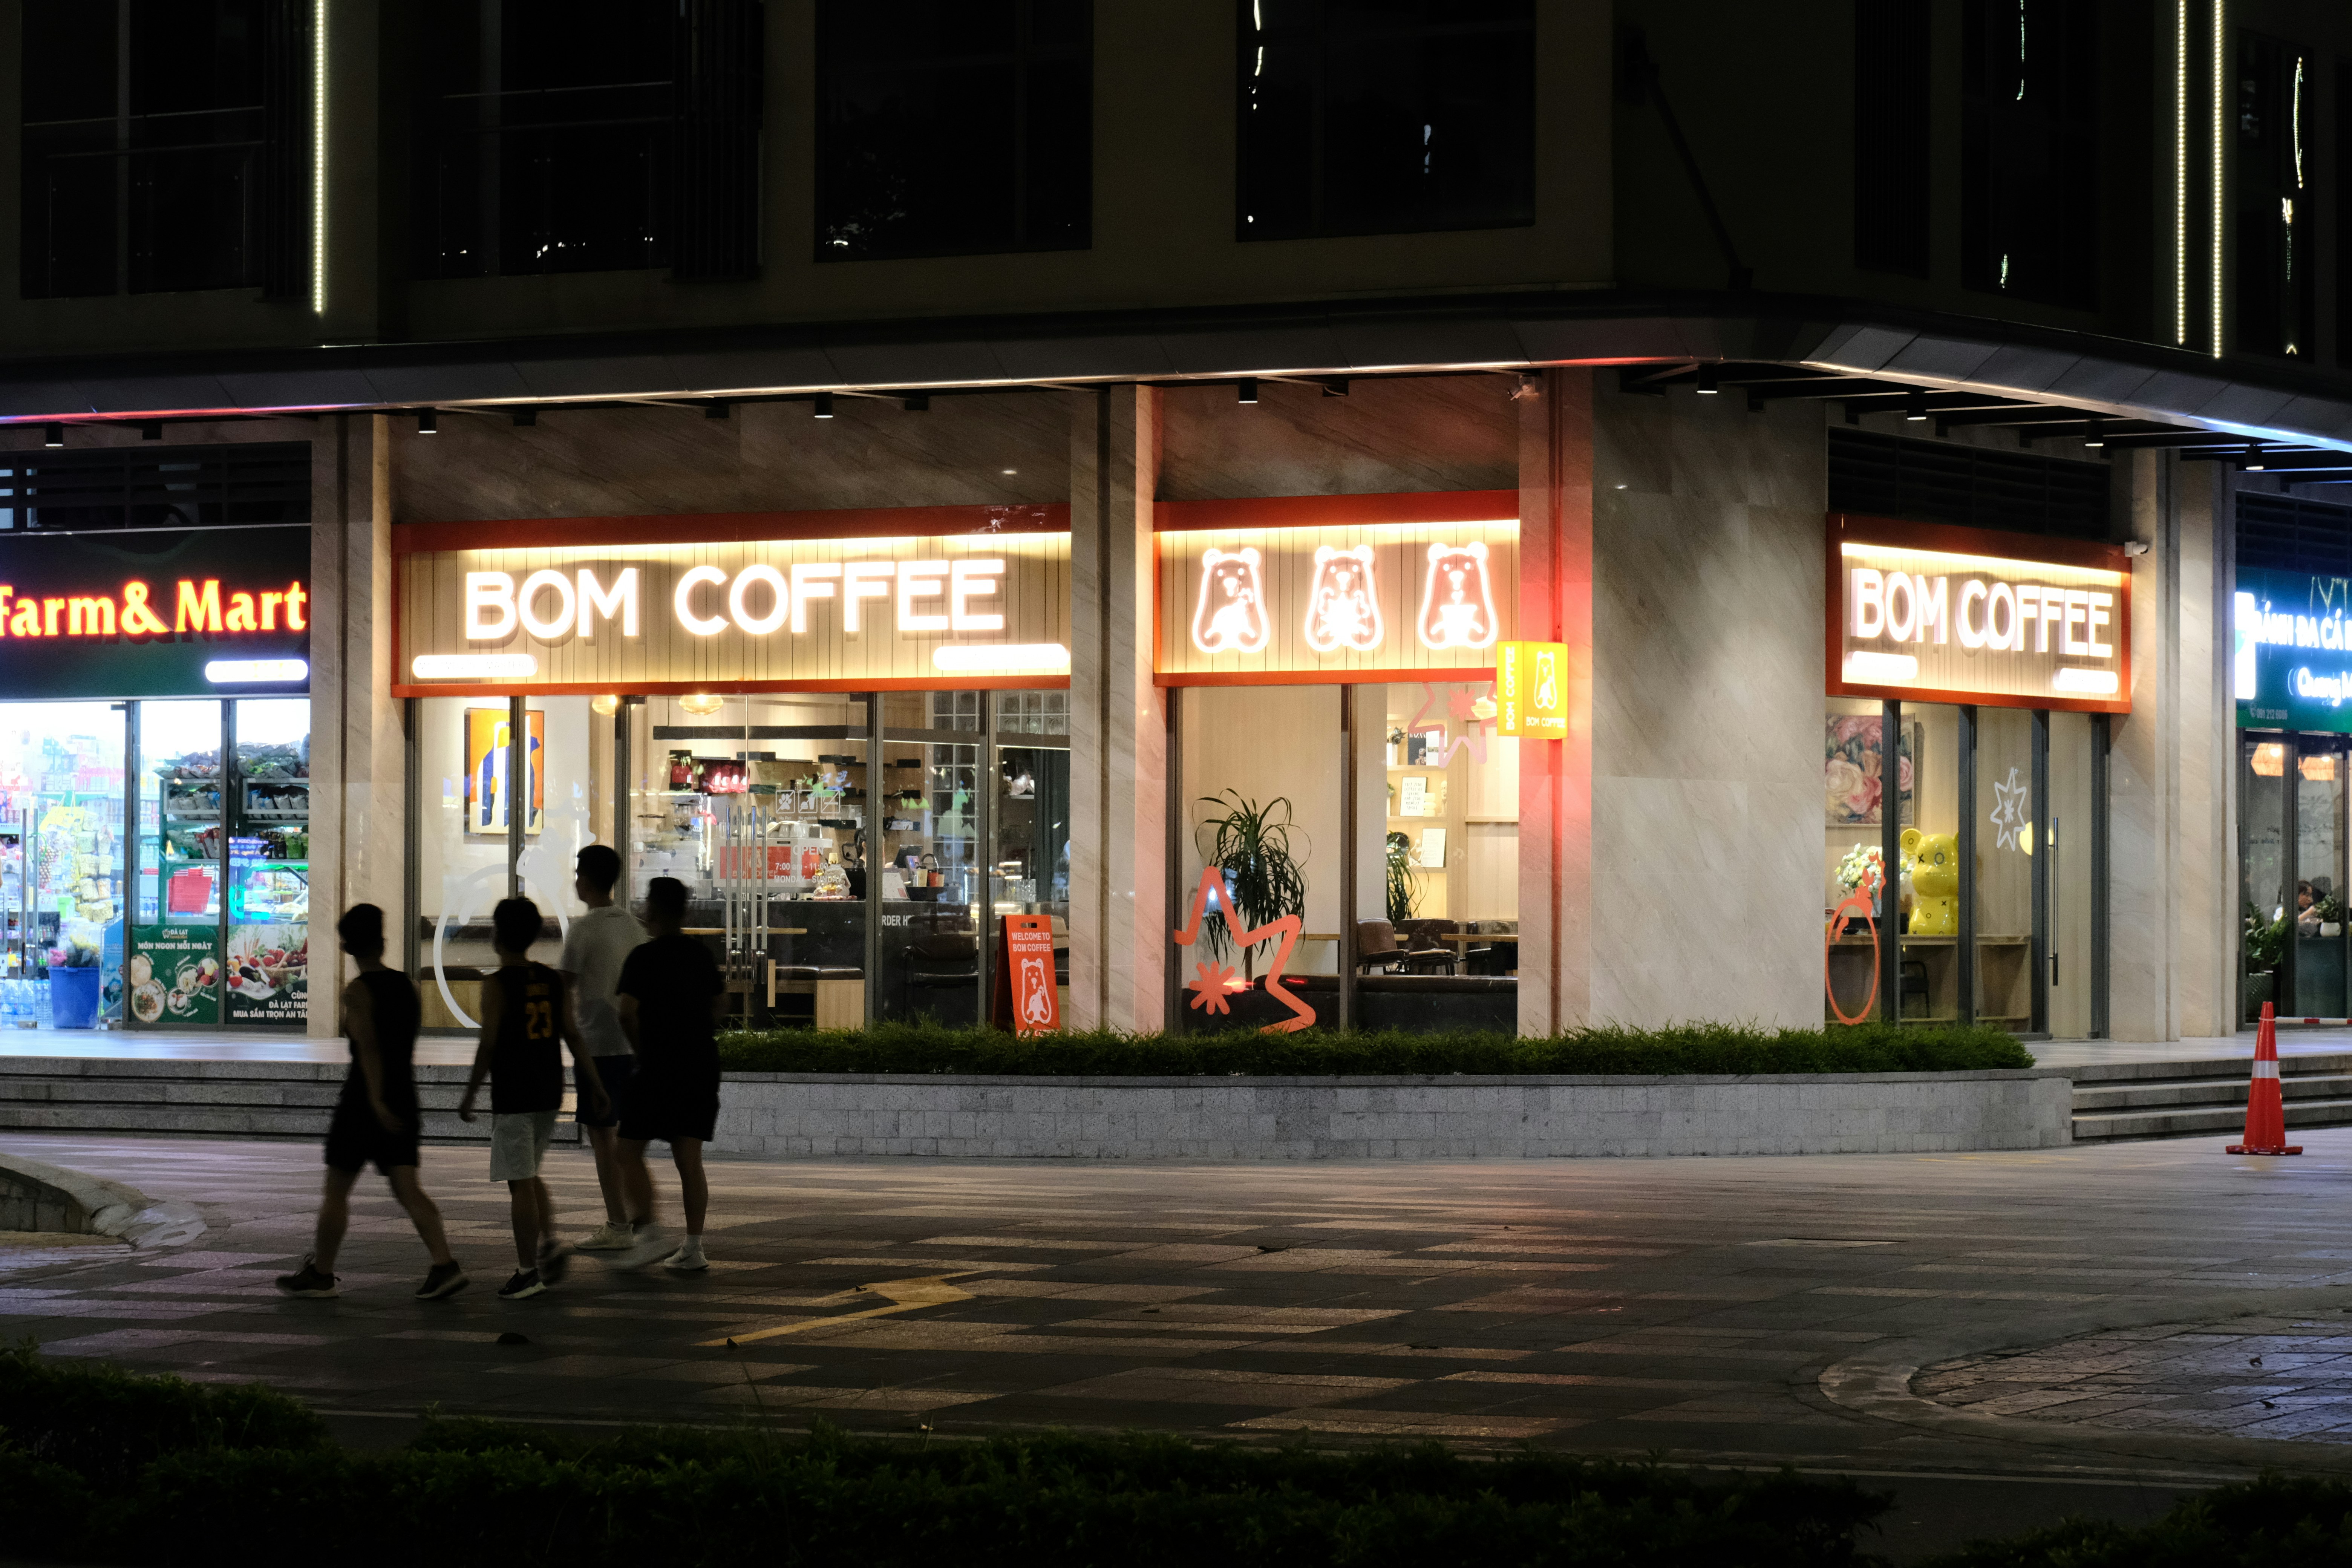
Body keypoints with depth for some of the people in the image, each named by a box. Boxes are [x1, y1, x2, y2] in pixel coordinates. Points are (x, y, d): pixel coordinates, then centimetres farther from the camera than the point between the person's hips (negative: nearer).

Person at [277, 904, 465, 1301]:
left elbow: (368, 1047, -23)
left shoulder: (358, 992, -11)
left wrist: (376, 1100, -30)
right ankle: (444, 1265, -15)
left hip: (365, 1101, -6)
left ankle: (320, 1273, 16)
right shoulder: (405, 986, 10)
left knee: (336, 1190, 7)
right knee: (408, 1189, 1)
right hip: (403, 1099, 6)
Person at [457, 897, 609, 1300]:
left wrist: (470, 1096, -6)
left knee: (520, 1182, -2)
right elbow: (573, 1036, 4)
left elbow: (489, 1044, -13)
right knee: (530, 1176, 21)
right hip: (549, 1093, 6)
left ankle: (527, 1271, -1)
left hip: (512, 1096, -6)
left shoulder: (497, 985, -11)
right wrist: (595, 1086, 7)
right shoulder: (552, 980, 6)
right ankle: (549, 1243, 4)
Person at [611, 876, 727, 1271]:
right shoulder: (702, 955, 9)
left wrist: (641, 1047, 2)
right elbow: (719, 1004, 19)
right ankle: (693, 1247, 2)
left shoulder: (644, 958, -10)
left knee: (630, 1150, 3)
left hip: (658, 1067, -6)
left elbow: (627, 1013, -15)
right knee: (689, 1158, 6)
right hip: (703, 1066, 6)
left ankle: (647, 1228, -11)